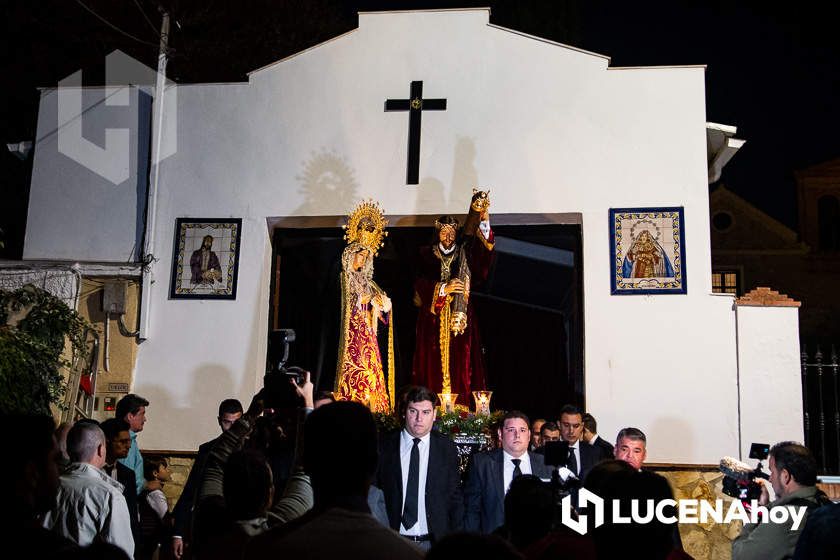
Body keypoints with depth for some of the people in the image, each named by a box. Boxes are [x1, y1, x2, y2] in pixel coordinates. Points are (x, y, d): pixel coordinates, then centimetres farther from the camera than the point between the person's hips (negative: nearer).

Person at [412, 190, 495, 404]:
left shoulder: (464, 253, 11)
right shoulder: (427, 255, 9)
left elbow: (484, 248, -9)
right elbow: (420, 284, -4)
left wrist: (484, 221, -22)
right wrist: (444, 288, -19)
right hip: (433, 318, 0)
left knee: (459, 361, -5)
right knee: (434, 362, -4)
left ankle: (460, 407, -6)